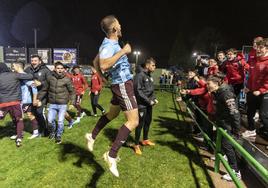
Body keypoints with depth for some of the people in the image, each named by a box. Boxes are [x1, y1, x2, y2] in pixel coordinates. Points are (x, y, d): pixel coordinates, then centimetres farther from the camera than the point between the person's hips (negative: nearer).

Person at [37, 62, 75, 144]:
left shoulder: (67, 79, -7)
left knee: (60, 121, 2)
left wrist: (72, 103, -6)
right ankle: (52, 132, 32)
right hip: (52, 104, 2)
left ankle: (58, 136, 26)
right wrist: (39, 99, 8)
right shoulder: (50, 78, -1)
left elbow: (72, 92, -1)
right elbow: (44, 90, 9)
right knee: (50, 120, 1)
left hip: (63, 104, -2)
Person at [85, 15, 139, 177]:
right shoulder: (109, 45, -20)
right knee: (133, 121, -9)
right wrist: (123, 51, -33)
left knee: (113, 113, 24)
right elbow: (104, 65, -41)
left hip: (120, 84, 10)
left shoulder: (110, 43, 9)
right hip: (123, 85, -10)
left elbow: (96, 62, 21)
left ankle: (92, 136, 36)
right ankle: (112, 155, -6)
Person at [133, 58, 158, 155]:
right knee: (140, 124, -2)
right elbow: (138, 91, -19)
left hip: (149, 104, 8)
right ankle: (136, 145, 12)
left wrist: (154, 99, 5)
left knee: (148, 122, 17)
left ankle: (145, 140, 36)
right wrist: (149, 101, -17)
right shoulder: (140, 75, -14)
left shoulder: (150, 76, 12)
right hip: (142, 104, -8)